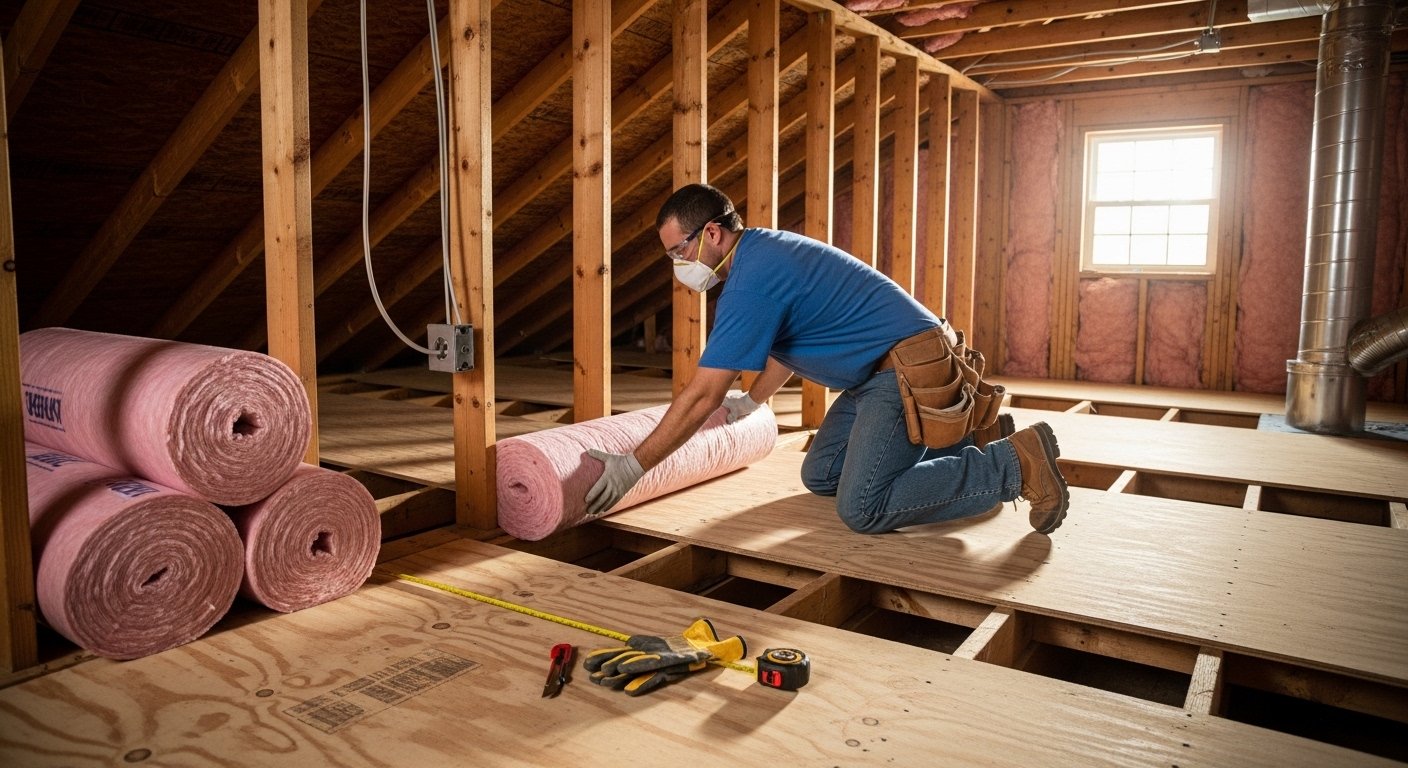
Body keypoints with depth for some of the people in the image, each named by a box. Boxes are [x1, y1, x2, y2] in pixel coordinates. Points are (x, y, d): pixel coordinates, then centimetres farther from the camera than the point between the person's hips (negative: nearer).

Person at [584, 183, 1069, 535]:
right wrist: (750, 403, 36)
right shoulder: (764, 251, 11)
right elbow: (786, 347, 28)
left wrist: (632, 467, -15)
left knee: (862, 510, -19)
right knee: (820, 477, 13)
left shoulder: (751, 282, -20)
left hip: (910, 368, -10)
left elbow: (702, 397, -22)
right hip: (885, 372, 11)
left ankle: (1016, 461, -8)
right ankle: (970, 439, 20)